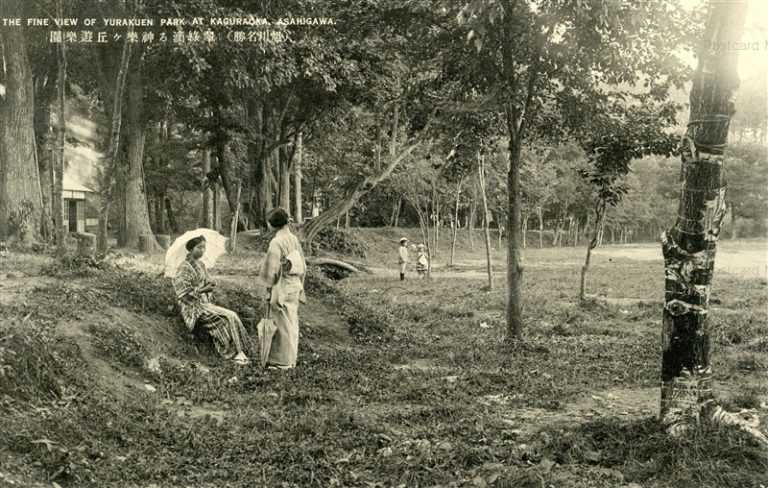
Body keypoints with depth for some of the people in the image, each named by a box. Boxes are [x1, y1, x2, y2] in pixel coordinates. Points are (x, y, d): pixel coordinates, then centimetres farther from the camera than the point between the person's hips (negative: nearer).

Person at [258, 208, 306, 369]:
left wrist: (268, 283, 1)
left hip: (282, 289, -7)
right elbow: (303, 267, 9)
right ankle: (290, 358, 25)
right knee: (291, 322, 15)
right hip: (295, 286, 7)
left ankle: (283, 361, 10)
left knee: (282, 323, 2)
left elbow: (270, 269, -16)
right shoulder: (294, 239, 4)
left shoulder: (276, 242, -18)